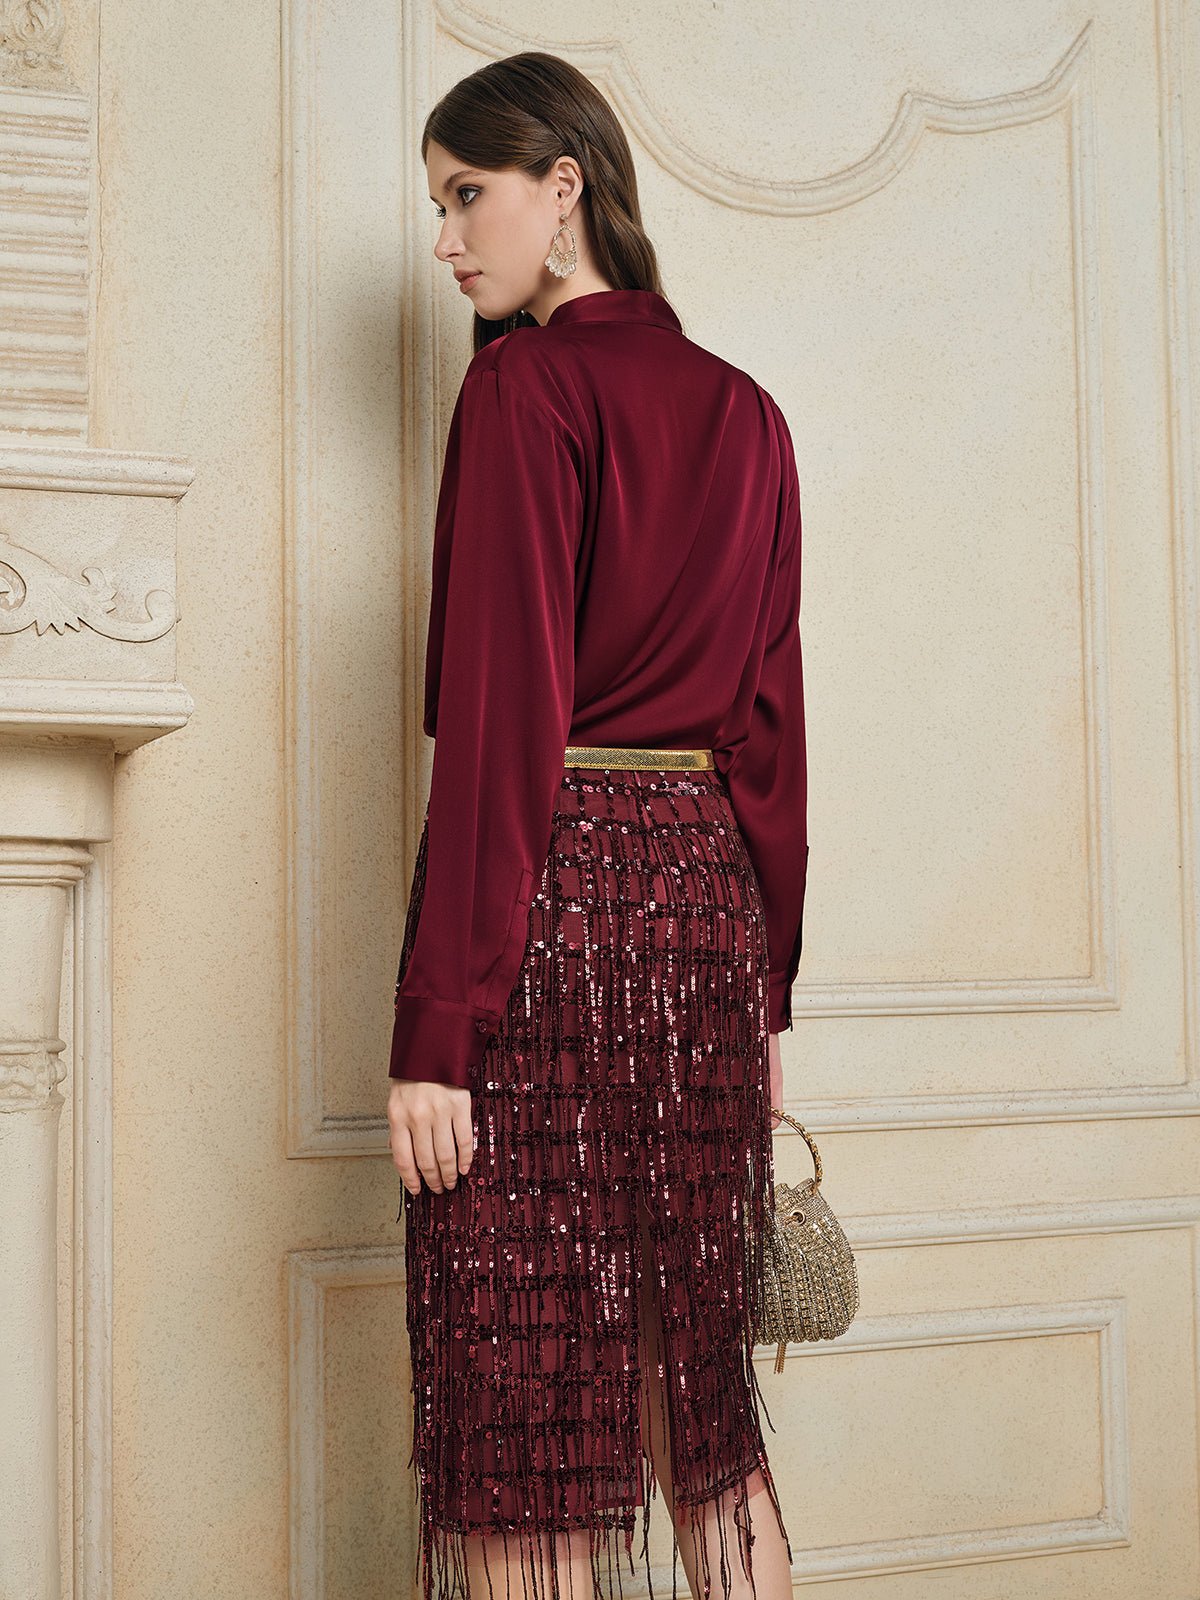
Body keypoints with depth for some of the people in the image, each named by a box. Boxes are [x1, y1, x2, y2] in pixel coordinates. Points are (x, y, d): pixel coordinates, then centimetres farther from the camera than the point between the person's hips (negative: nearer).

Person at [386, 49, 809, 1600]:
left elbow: (498, 723, -14)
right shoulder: (745, 413, 13)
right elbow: (773, 724, 13)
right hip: (709, 900, 7)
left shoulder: (524, 386, -7)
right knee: (699, 1394, 16)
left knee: (523, 1405, 1)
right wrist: (764, 995, 18)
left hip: (551, 903, -7)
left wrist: (434, 1030, -14)